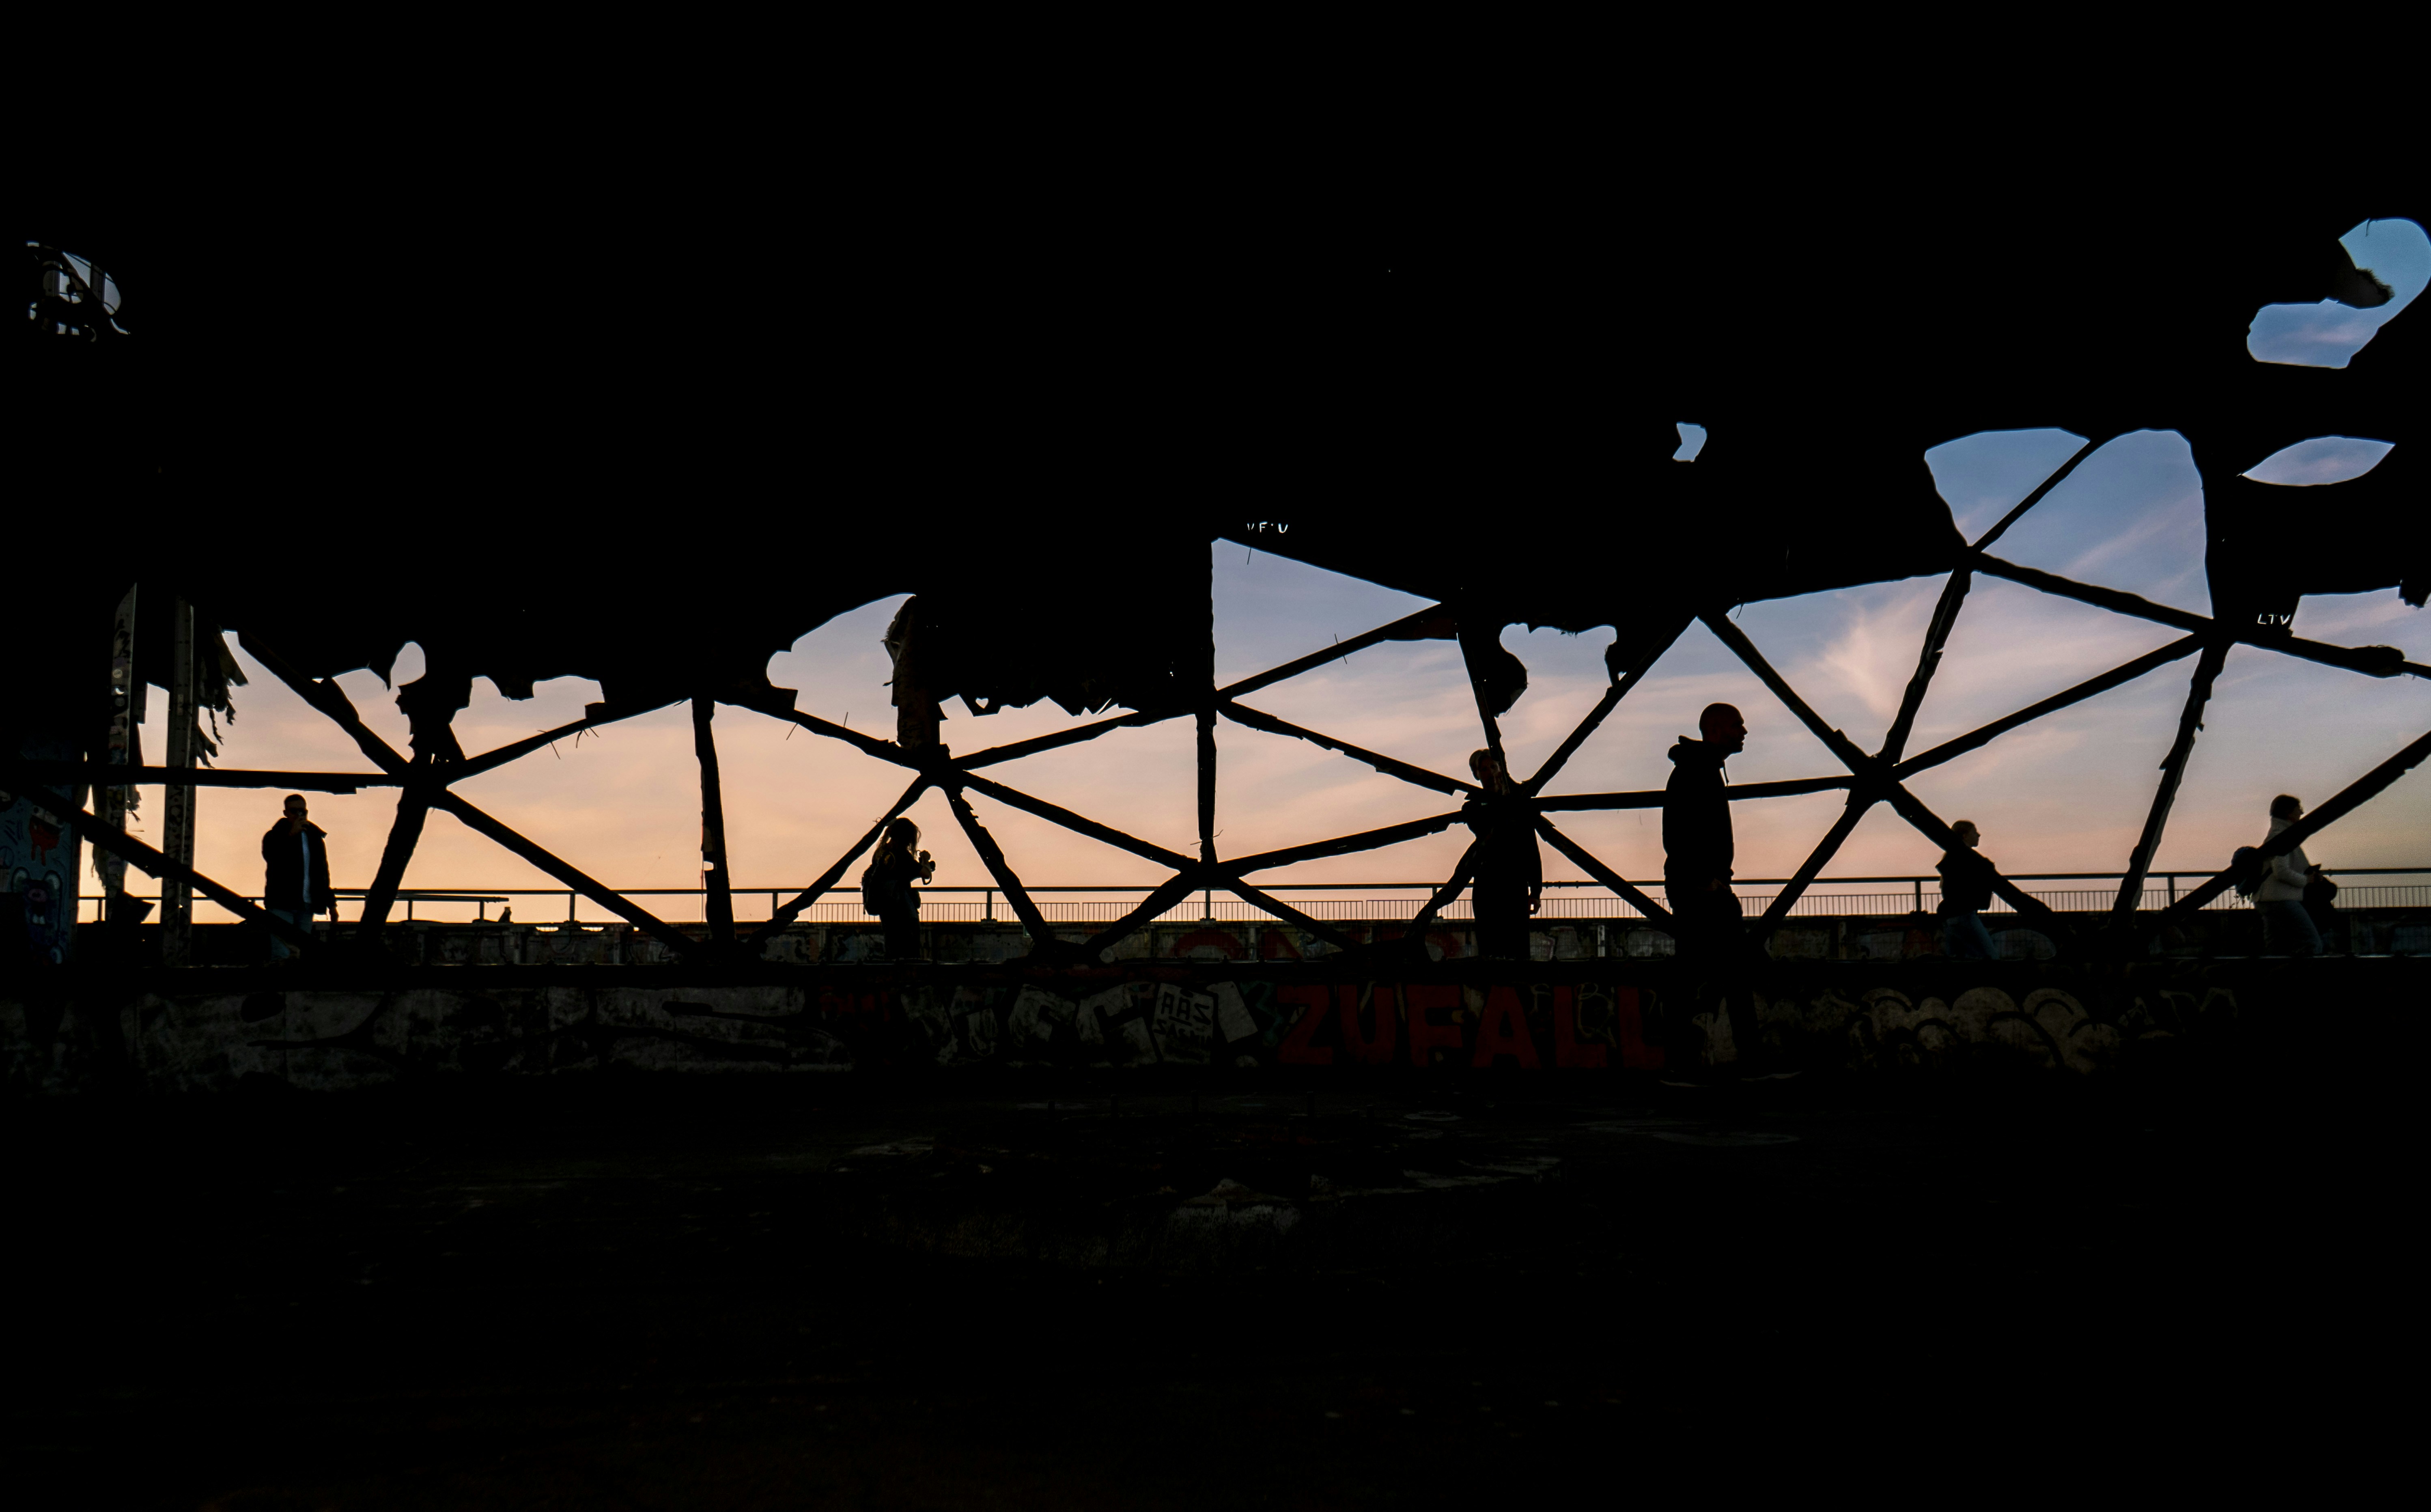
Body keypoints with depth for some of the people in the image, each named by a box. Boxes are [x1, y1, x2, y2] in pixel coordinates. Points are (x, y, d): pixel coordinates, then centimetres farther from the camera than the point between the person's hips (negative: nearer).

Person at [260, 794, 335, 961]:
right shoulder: (275, 836, 4)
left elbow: (324, 872, 20)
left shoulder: (316, 837, 15)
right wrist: (291, 835, -20)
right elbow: (269, 855, -17)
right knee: (282, 956, -14)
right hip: (281, 904, -4)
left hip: (307, 906, 4)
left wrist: (331, 904, 18)